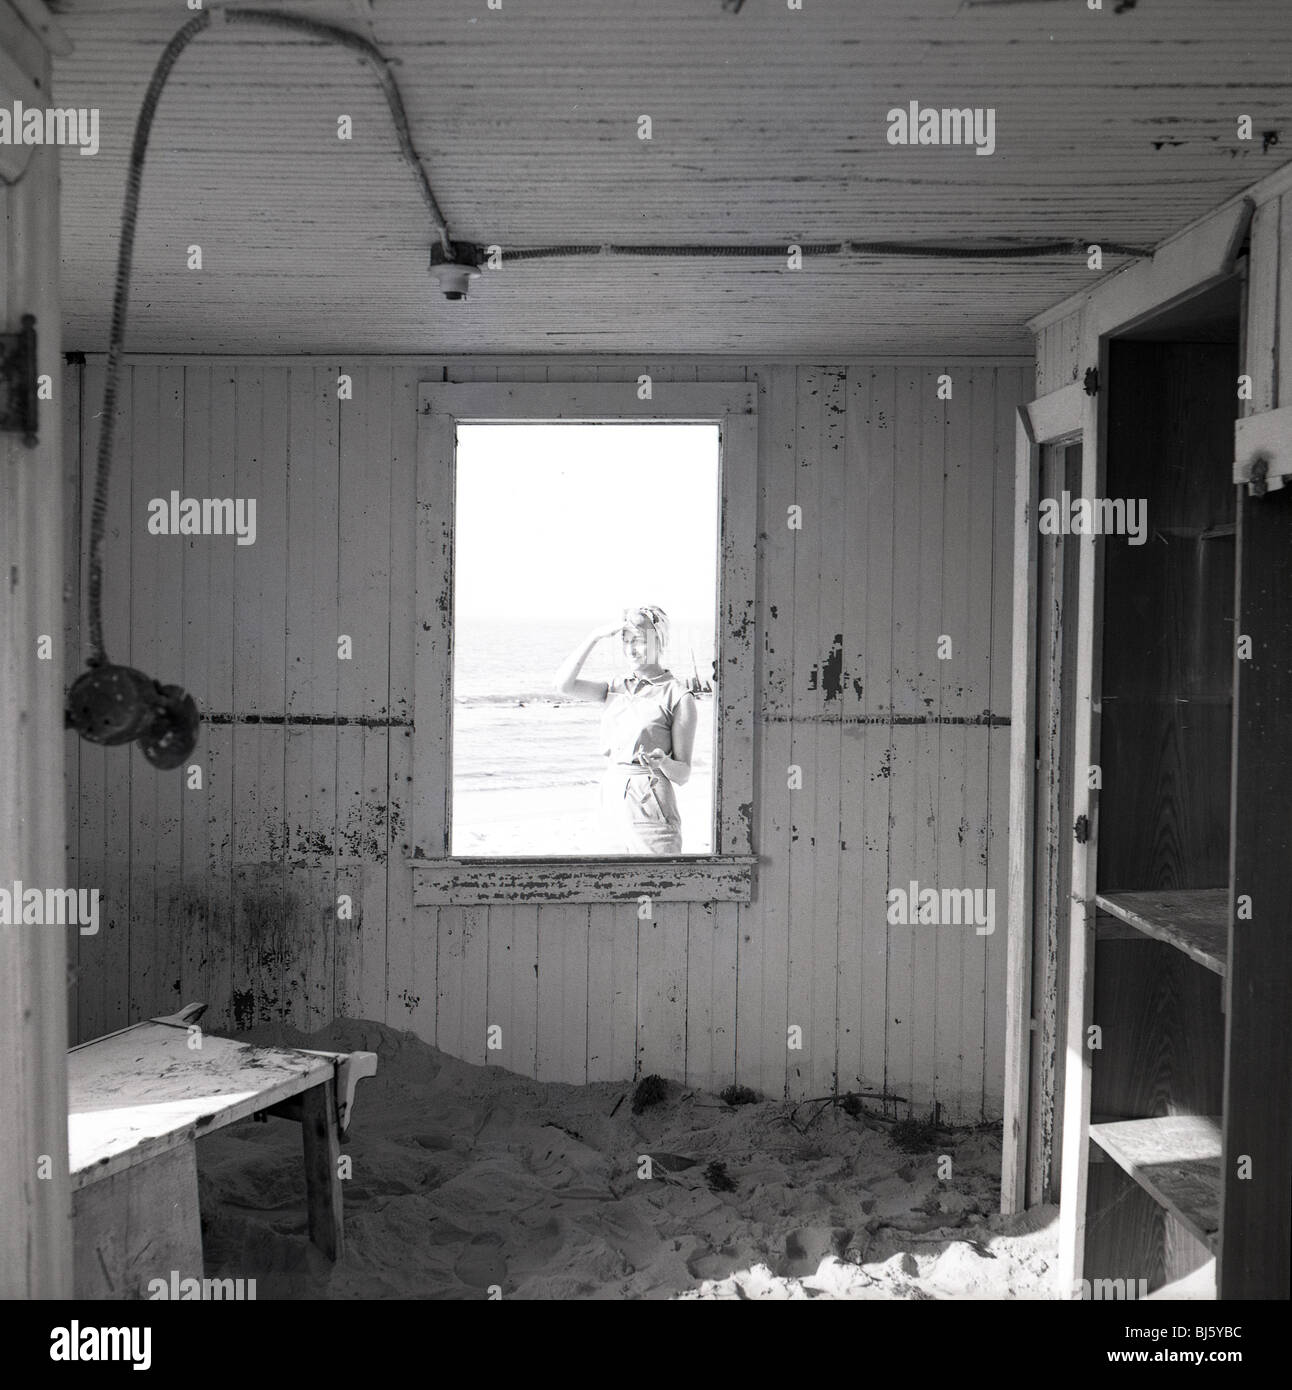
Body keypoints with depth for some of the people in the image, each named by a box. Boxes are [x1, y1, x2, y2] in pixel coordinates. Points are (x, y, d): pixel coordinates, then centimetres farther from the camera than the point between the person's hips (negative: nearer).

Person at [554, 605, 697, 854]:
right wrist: (595, 635, 0)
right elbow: (564, 684, 0)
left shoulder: (677, 696, -4)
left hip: (651, 808, -6)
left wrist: (662, 762, -26)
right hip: (614, 802, 6)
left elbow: (683, 775, -4)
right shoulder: (616, 688, 14)